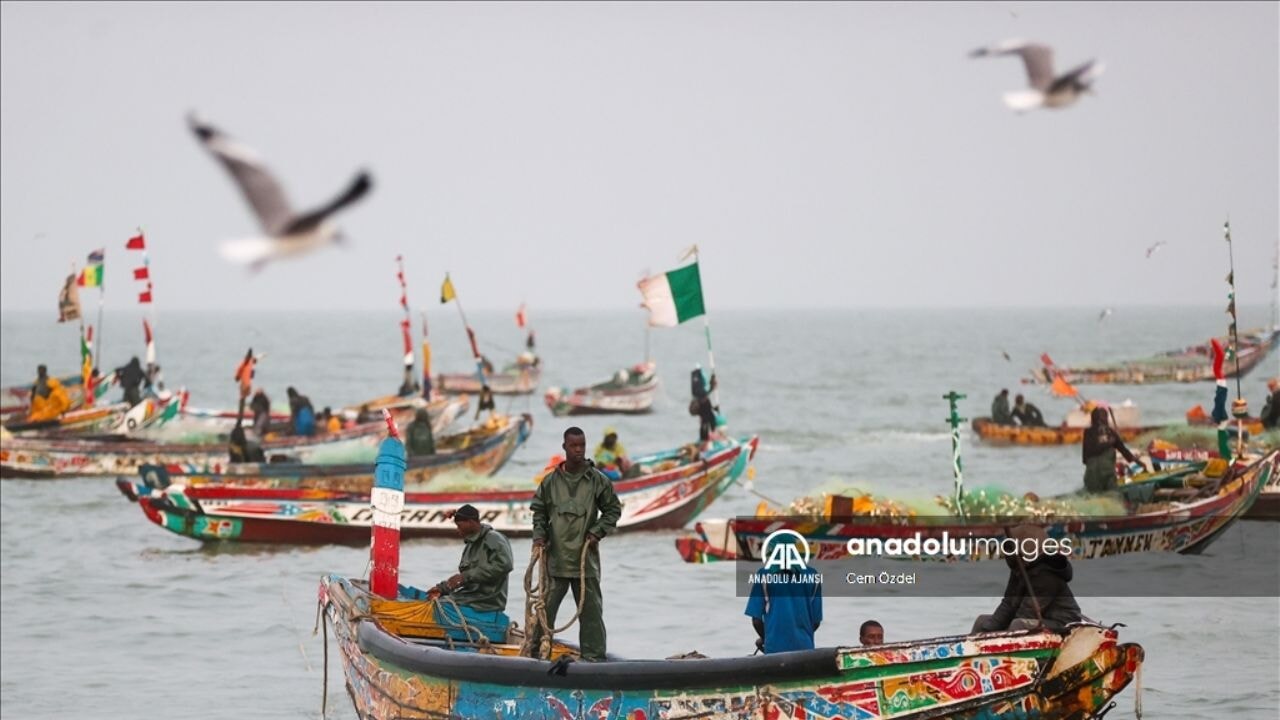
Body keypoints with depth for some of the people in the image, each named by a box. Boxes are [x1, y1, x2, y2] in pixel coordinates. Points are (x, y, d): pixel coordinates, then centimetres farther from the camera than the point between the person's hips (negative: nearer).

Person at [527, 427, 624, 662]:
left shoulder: (598, 481, 1)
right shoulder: (551, 481, 5)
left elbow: (613, 510, 9)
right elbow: (539, 510, 14)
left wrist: (597, 532, -3)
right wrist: (539, 536, 0)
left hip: (586, 556, -1)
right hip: (555, 556, 1)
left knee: (590, 607, 3)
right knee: (546, 604, 1)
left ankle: (593, 654, 8)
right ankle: (535, 648, 7)